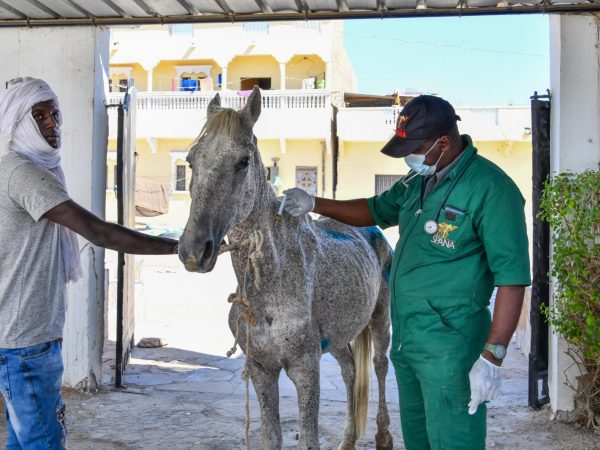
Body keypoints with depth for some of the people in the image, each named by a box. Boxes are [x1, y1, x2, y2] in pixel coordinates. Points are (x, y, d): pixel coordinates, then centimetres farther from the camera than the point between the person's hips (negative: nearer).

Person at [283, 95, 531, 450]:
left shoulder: (489, 188, -18)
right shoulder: (418, 181, 8)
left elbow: (512, 278, -20)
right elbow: (375, 211, 26)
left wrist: (492, 358, -24)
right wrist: (314, 204, 14)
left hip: (448, 345, -8)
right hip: (405, 339, 9)